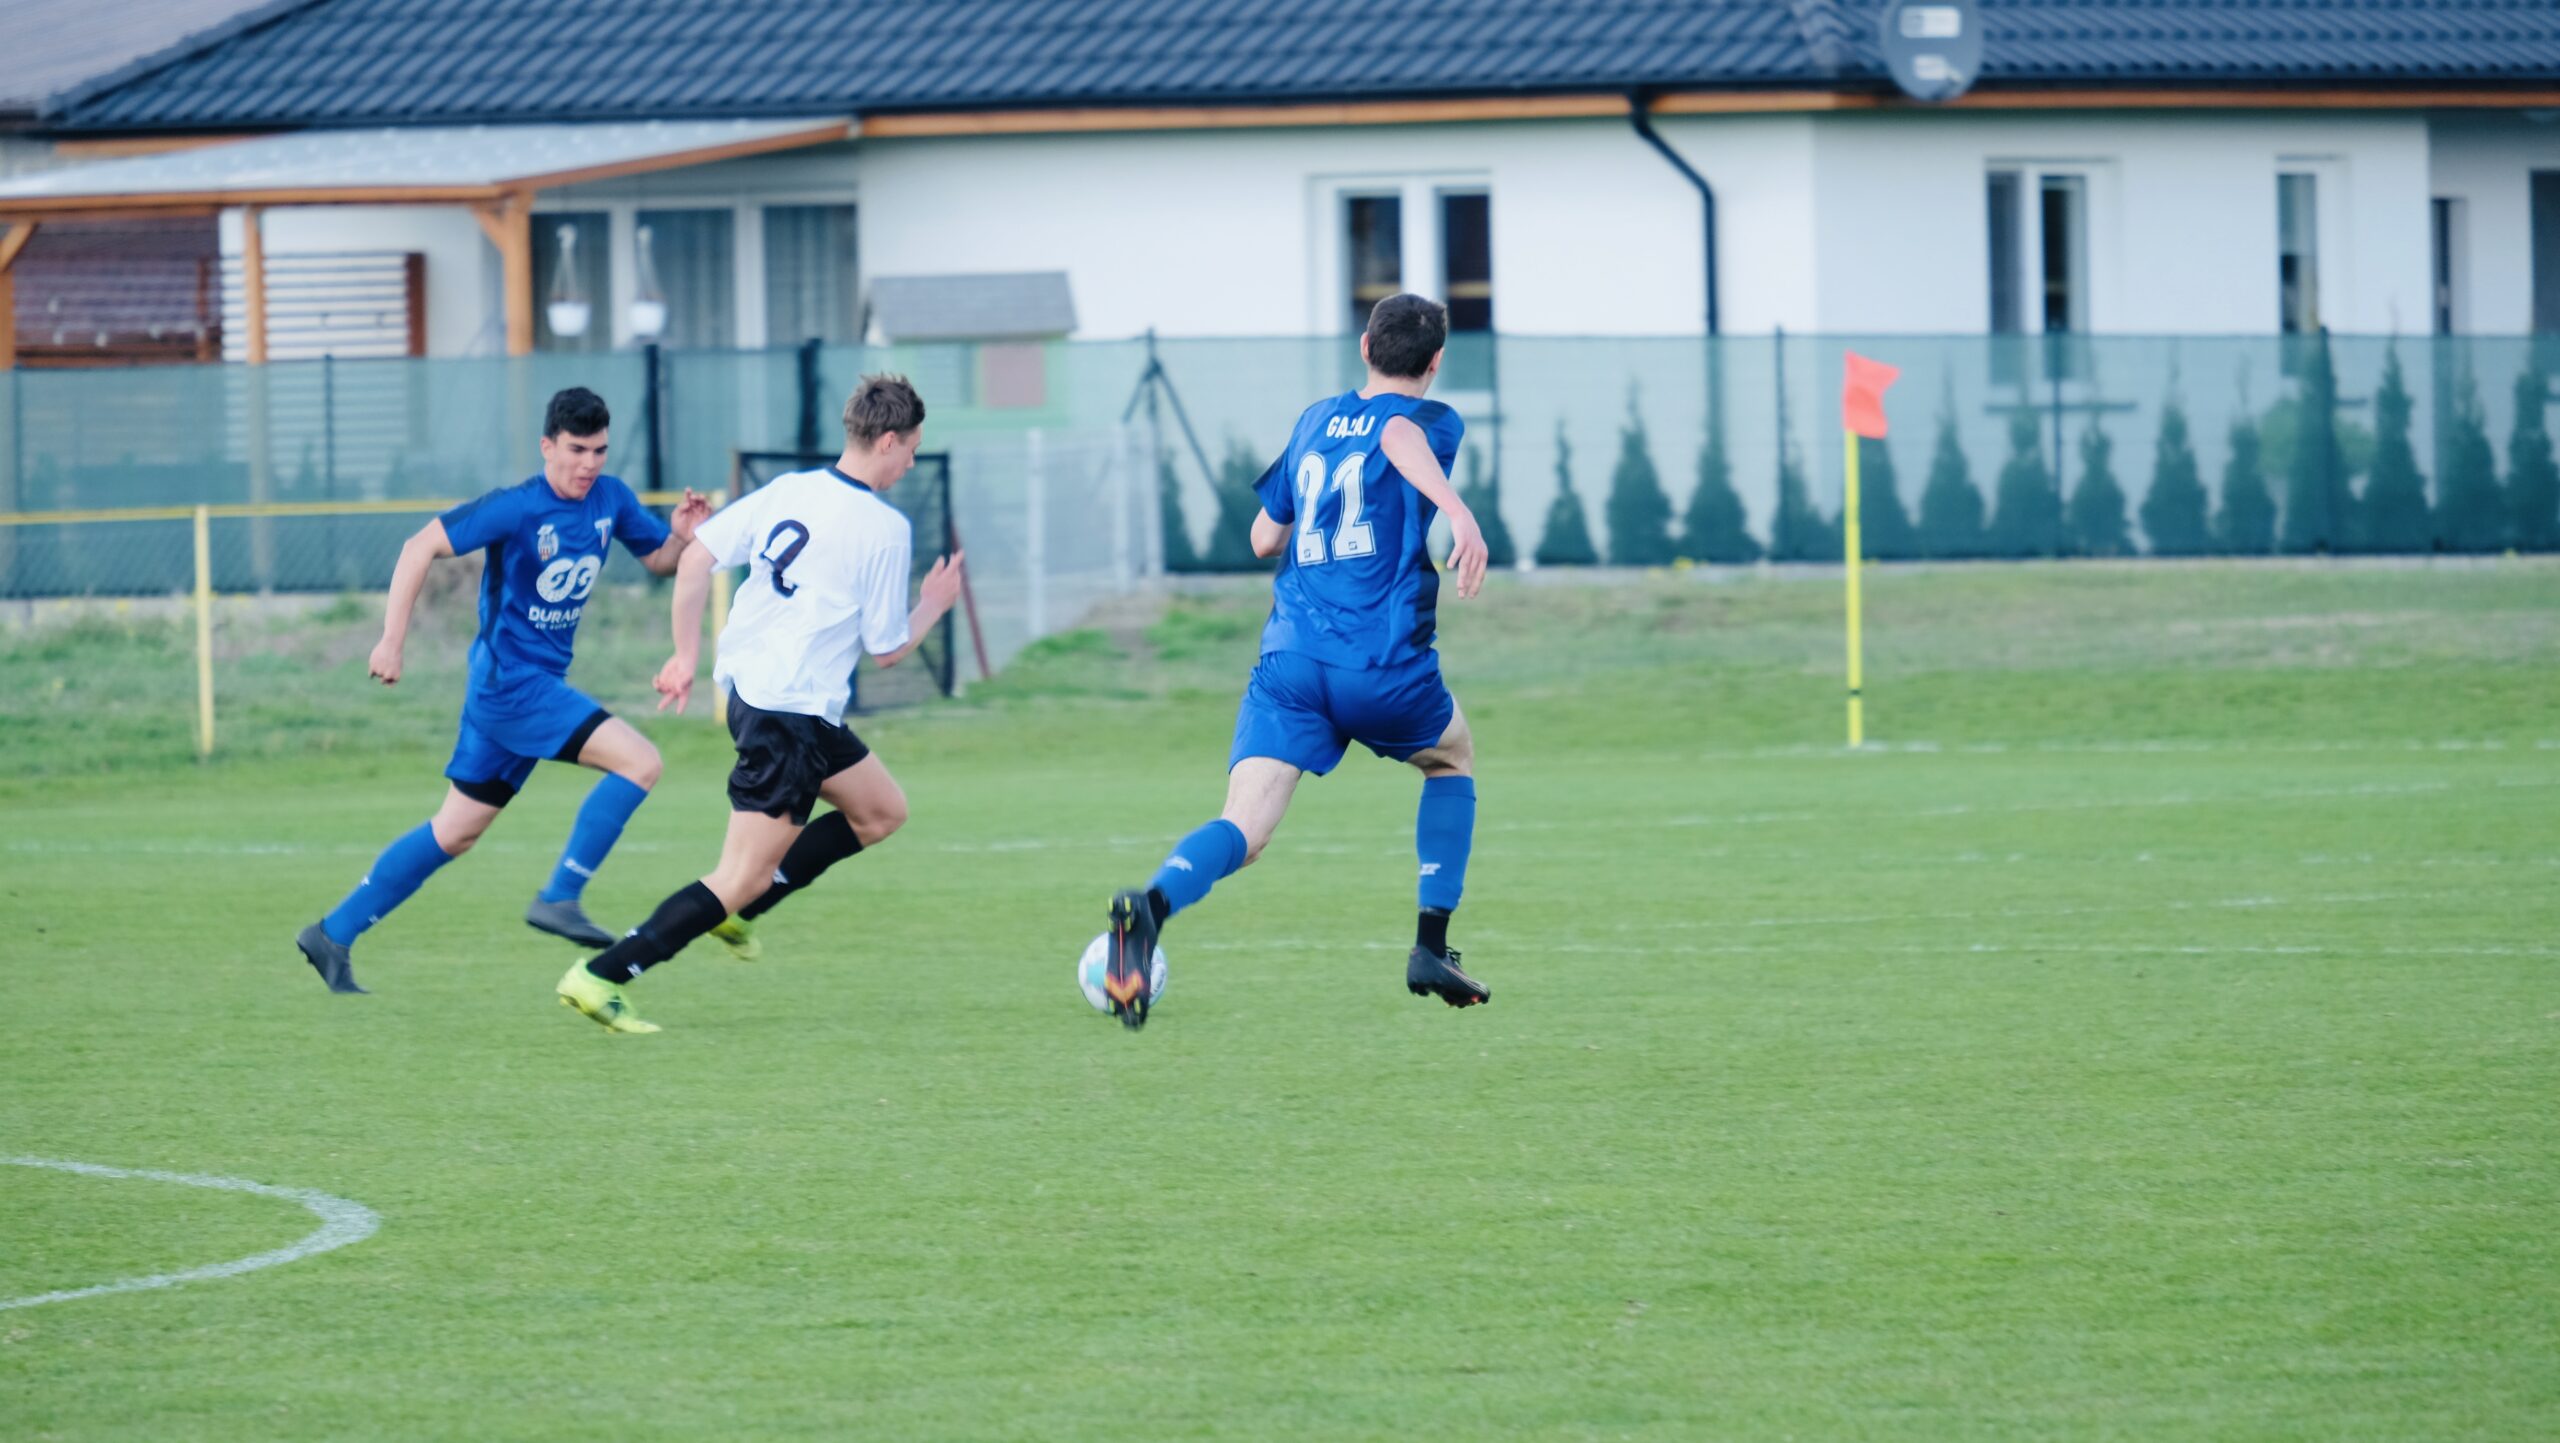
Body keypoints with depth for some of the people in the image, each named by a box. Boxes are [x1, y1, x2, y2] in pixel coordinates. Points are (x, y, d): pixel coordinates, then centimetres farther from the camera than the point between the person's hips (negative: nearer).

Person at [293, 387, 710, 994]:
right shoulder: (517, 508, -16)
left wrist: (682, 534, -7)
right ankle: (559, 898, -14)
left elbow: (658, 557, 17)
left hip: (538, 685, 8)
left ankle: (333, 934, 21)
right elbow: (422, 547, -16)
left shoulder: (610, 499, 4)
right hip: (510, 680, -8)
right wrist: (392, 641, -20)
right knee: (639, 761, -18)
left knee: (456, 831, 14)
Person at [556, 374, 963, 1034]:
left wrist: (687, 655, 11)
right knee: (740, 878, -6)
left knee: (882, 811, 23)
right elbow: (887, 649, -5)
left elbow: (695, 558, 2)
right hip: (795, 715, -9)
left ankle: (736, 910, 18)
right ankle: (602, 976, -13)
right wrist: (935, 606, 13)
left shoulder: (787, 490, 6)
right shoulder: (885, 529, -12)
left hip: (744, 689, 9)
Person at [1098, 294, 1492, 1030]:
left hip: (1289, 659, 3)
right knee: (1453, 759, 29)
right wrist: (1456, 507, -37)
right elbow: (1401, 435, -21)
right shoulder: (1432, 420, 5)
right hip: (1385, 663, -3)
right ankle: (1431, 951, 21)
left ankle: (1152, 903, -43)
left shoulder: (1315, 420, 21)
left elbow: (1264, 536, 27)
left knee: (1243, 830, -10)